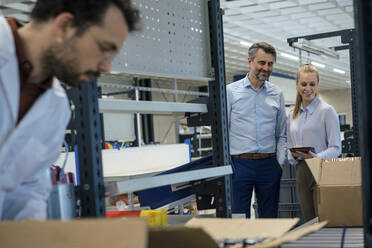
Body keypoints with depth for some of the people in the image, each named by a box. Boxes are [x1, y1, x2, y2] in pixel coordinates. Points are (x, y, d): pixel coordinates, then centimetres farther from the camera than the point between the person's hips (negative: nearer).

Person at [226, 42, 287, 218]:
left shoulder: (277, 94, 10)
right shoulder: (231, 91, 1)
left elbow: (281, 134, 14)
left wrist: (280, 162, 3)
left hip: (269, 164, 3)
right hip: (239, 164, -3)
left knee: (270, 219, 8)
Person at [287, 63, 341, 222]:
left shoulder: (327, 111, -3)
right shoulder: (292, 116, 14)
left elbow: (336, 148, -8)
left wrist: (316, 157, -25)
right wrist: (294, 155, -7)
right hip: (302, 172, 5)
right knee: (308, 222, 9)